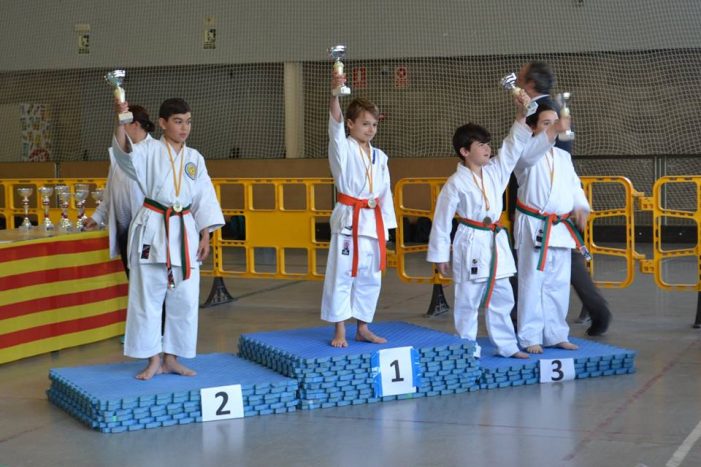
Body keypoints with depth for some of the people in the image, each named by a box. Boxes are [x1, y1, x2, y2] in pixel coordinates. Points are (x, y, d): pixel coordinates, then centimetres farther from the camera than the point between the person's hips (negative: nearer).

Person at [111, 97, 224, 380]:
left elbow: (204, 198, 10)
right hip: (153, 229, -3)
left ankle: (171, 358, 20)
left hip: (185, 231, 4)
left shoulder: (194, 158, 8)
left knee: (185, 299, 6)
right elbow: (125, 152, -24)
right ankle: (153, 360, 13)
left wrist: (205, 236, 4)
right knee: (148, 296, 1)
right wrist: (121, 120, -41)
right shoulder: (150, 151, -3)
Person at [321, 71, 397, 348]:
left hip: (373, 221, 5)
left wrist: (386, 225, 11)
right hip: (348, 219, -5)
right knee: (341, 275, -2)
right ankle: (339, 331, 7)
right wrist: (335, 92, -37)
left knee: (370, 277, 11)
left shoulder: (379, 157, 10)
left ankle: (363, 328, 23)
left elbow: (385, 192, 13)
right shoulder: (342, 149, -4)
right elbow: (336, 124, -22)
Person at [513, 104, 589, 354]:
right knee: (532, 282, -5)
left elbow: (574, 186, 17)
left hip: (561, 228, 6)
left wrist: (581, 208, -2)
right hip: (534, 227, -6)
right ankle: (530, 338, 2)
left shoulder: (564, 156, 14)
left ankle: (555, 334, 23)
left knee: (558, 284, 12)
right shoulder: (525, 155, -6)